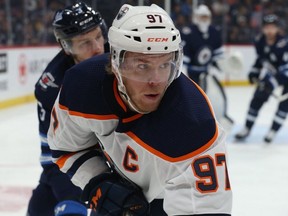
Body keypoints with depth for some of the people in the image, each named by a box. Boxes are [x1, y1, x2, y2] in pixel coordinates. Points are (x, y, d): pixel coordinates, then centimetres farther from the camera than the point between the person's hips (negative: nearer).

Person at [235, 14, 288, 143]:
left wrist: (273, 82, -40)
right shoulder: (260, 41, -12)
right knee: (257, 99, 3)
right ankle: (247, 128, 13)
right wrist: (254, 71, 2)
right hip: (269, 73, 5)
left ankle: (273, 131, -2)